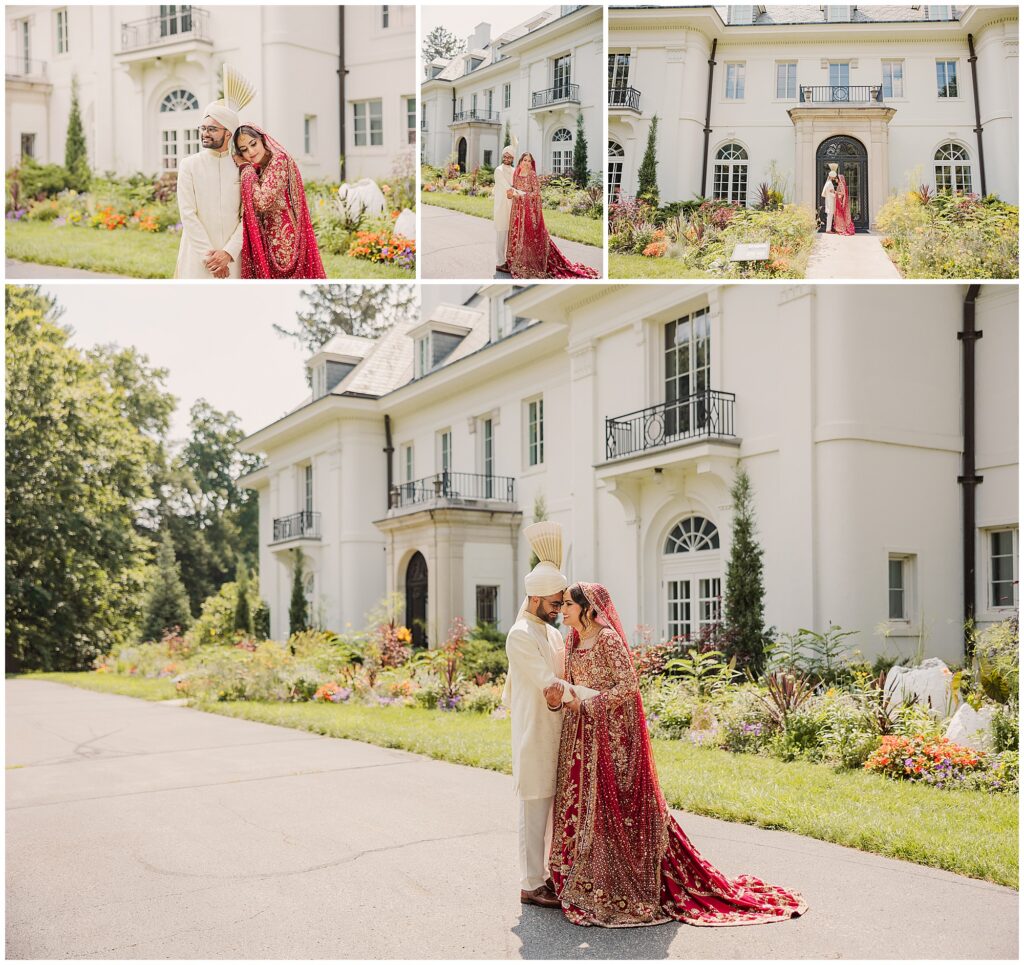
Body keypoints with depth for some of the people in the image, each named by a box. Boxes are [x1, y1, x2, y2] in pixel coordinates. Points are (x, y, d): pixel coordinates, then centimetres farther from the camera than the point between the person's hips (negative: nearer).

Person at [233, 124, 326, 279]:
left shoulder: (279, 159, -10)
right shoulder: (258, 170, 15)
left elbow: (262, 201, -19)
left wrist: (245, 167, -8)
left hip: (283, 241, -8)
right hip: (267, 243, 8)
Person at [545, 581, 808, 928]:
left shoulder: (608, 638, -13)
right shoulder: (572, 642, 12)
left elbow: (628, 685, -20)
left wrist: (585, 705, -19)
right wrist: (560, 694, -8)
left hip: (612, 735, -8)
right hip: (582, 738, 8)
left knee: (614, 806, -2)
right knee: (581, 804, 8)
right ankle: (588, 884, 18)